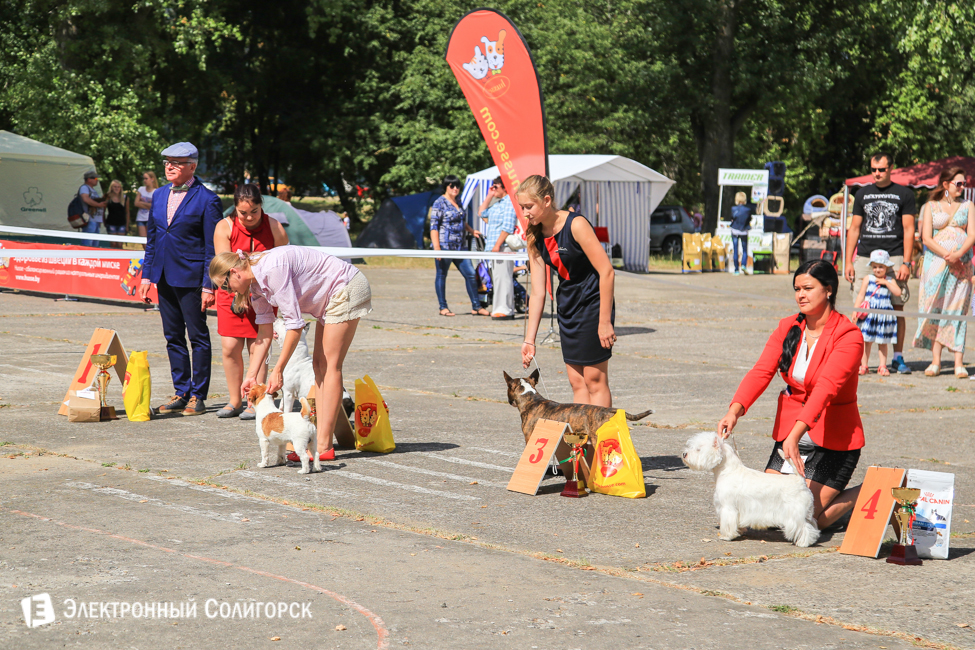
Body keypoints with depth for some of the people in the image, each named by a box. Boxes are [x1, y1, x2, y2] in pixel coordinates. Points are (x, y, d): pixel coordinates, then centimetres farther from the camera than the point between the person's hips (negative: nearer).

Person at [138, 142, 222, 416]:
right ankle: (181, 393, 18)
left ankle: (198, 396, 8)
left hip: (191, 278, -7)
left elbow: (212, 247, -9)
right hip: (164, 277, 7)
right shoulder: (159, 196, 11)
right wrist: (147, 275, 11)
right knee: (173, 337, 11)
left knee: (198, 336, 1)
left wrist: (208, 285, -14)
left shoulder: (207, 200, -9)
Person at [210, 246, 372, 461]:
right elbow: (264, 332, 7)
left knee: (330, 365, -11)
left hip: (347, 288, -10)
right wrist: (251, 376, 2)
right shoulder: (256, 282, 2)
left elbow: (295, 324, -27)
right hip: (330, 298, 10)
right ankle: (320, 440, 5)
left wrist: (278, 370, -24)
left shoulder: (272, 268, -27)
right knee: (319, 364, 6)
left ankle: (323, 447, -13)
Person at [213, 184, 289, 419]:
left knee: (257, 347, -6)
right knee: (230, 348, -3)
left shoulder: (274, 228, -9)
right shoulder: (224, 227, -9)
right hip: (231, 293, 1)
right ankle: (234, 401, 10)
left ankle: (254, 402, 0)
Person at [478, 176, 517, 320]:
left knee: (503, 277, -11)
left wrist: (498, 244, -21)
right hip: (494, 247, 10)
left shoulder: (509, 203, -11)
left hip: (503, 247, -10)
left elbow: (508, 227, -18)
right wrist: (489, 196, 21)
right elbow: (482, 212, 31)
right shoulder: (497, 204, 20)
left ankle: (505, 310, -12)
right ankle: (500, 309, 13)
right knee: (498, 278, 10)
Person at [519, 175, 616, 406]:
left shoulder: (576, 225, -20)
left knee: (595, 379, -5)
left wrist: (605, 322, -21)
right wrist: (529, 339, 2)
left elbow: (606, 272, -21)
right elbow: (537, 292, 5)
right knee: (576, 381, 7)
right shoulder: (535, 238, 1)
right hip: (567, 307, 7)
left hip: (593, 303, -7)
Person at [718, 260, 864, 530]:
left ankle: (862, 495, 14)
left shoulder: (848, 336, -17)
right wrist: (734, 411, -28)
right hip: (790, 434, 6)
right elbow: (761, 371, -10)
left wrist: (795, 435, -42)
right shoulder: (787, 328, 1)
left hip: (833, 440, -6)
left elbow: (826, 387, -30)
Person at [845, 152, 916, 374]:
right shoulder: (863, 194, 14)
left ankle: (898, 357, 3)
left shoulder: (904, 195, 6)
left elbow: (909, 230, 2)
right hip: (864, 257, 2)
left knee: (897, 308, -4)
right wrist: (848, 261, 7)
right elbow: (854, 229, 15)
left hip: (893, 257, -2)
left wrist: (906, 263, -7)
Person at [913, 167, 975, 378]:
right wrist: (946, 255, -15)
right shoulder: (931, 207, 8)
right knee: (935, 309, -5)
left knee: (958, 310, -4)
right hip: (936, 263, -1)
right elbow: (927, 238, 0)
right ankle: (935, 361, -2)